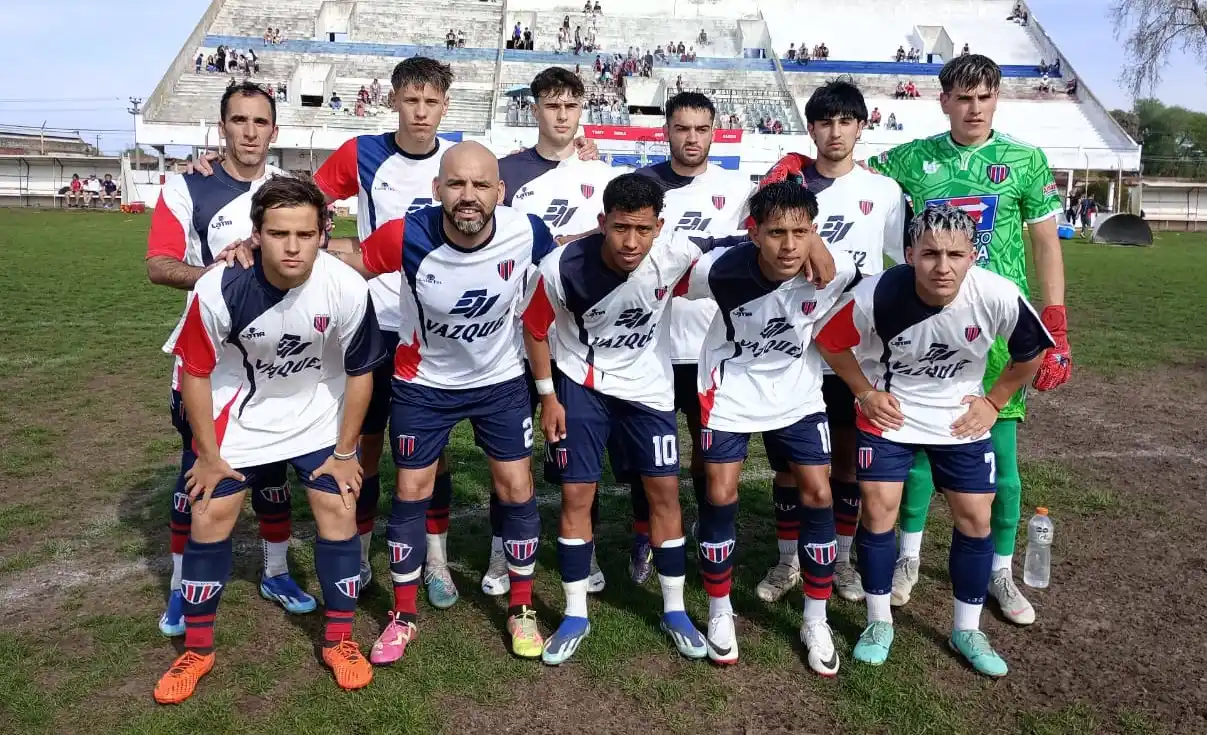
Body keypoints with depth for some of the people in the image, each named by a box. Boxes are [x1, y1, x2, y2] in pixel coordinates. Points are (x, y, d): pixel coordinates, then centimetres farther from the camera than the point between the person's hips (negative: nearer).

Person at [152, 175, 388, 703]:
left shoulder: (347, 289, -29)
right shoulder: (219, 290, -30)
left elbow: (359, 372, -13)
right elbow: (195, 371, -13)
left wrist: (345, 452, -6)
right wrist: (208, 455, -7)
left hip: (320, 415, 0)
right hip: (240, 415, 0)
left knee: (337, 512, -2)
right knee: (210, 519, 2)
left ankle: (339, 642, 17)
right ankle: (197, 651, 22)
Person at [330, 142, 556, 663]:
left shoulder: (528, 233, -24)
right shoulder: (407, 237, -28)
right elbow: (350, 263, -10)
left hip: (502, 380, 1)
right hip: (424, 382, -1)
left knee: (516, 489, 4)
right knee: (411, 492, 5)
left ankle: (522, 609, 25)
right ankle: (404, 616, 24)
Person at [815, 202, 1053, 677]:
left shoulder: (999, 297, -25)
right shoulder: (877, 295, -28)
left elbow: (1031, 355, -3)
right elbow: (829, 341, -9)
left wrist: (993, 401, -3)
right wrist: (865, 393, -7)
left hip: (962, 418, 2)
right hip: (889, 412, -1)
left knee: (975, 518, 4)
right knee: (878, 510, -3)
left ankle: (967, 630, 24)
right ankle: (879, 622, 17)